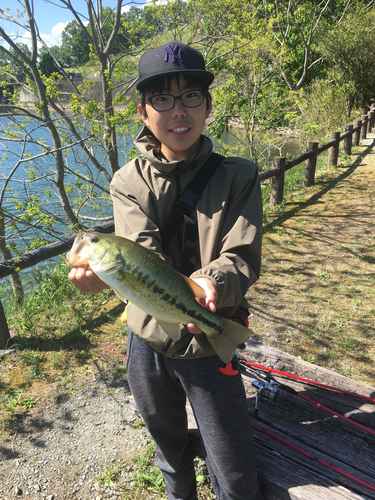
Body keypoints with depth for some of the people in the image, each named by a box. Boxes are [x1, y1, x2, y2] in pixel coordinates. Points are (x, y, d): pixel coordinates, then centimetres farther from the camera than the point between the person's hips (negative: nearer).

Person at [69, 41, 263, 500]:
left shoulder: (237, 176, -9)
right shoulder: (129, 181, -6)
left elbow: (242, 259, -18)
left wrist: (210, 283, -40)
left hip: (210, 347, -2)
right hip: (148, 343, 3)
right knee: (168, 448, 29)